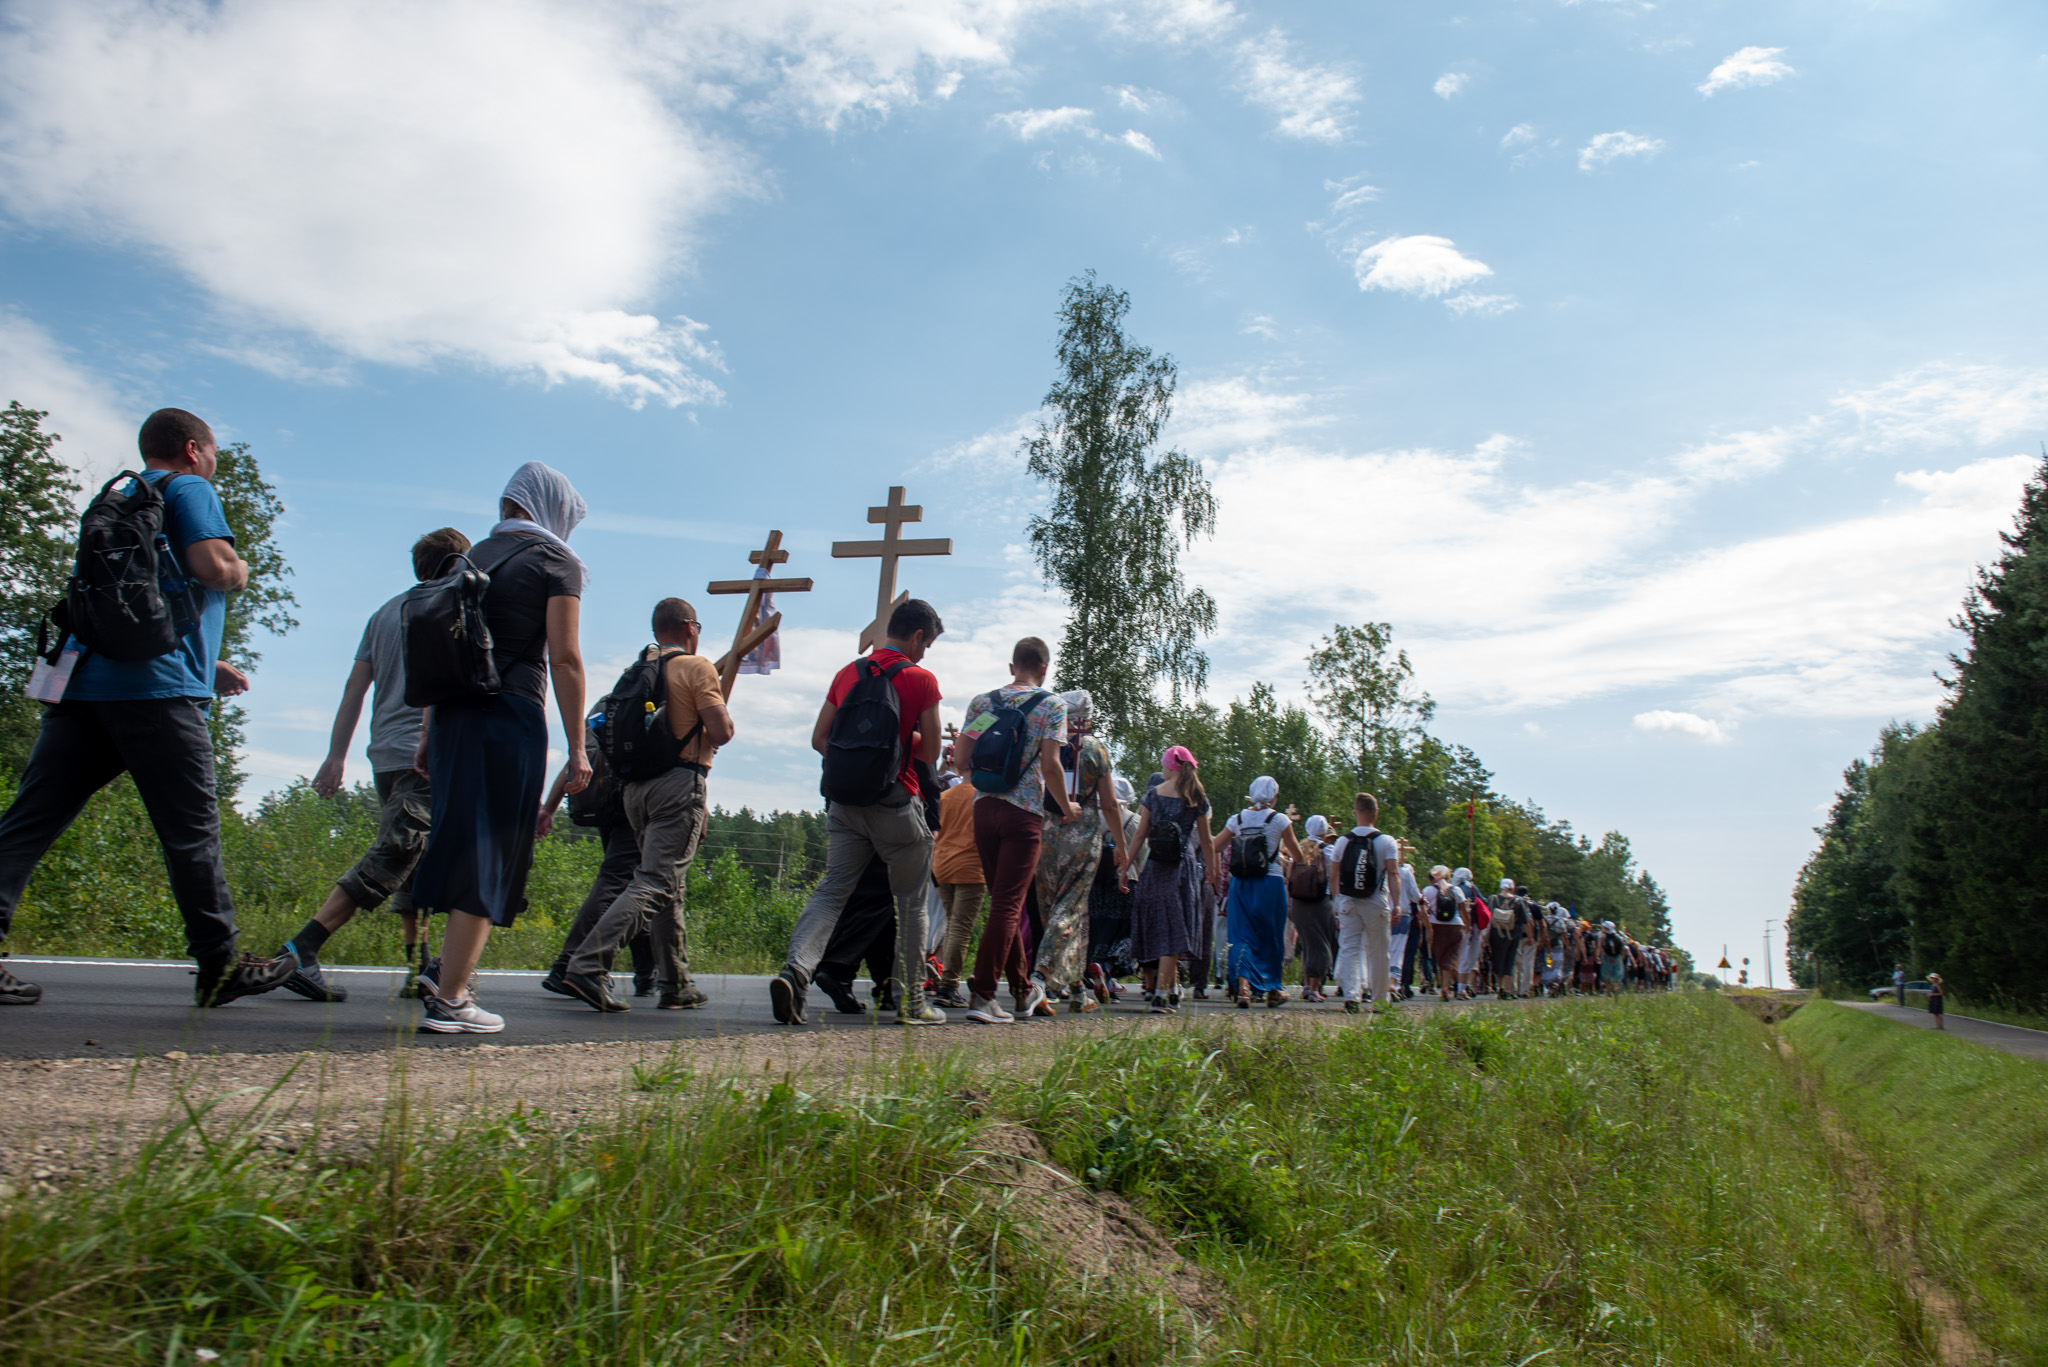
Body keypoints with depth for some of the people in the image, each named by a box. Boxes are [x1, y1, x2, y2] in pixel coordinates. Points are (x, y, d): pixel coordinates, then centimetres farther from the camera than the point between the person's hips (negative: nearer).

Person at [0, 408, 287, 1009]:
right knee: (191, 829, -1)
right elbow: (214, 568, -15)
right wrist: (241, 570, 9)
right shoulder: (189, 489, 2)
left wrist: (207, 664, 33)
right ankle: (220, 965, 6)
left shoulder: (115, 498, 28)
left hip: (83, 682, 8)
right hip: (155, 688, -8)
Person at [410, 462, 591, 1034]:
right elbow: (564, 658, -7)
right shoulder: (555, 561, 1)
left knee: (465, 842, 14)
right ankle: (449, 998, -3)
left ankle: (446, 971, 11)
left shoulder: (475, 557, 19)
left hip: (453, 713, 6)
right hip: (513, 714, -6)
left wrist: (427, 735, 19)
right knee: (489, 854, -4)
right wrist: (577, 749, -7)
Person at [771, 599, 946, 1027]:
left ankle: (796, 970, -20)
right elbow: (930, 752, -2)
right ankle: (910, 1000, 15)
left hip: (845, 800, 4)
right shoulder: (921, 679, -5)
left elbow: (819, 740, 11)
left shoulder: (847, 674, 9)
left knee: (831, 890, 2)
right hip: (896, 805, -4)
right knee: (912, 902, 9)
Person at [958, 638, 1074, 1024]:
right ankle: (982, 994, -10)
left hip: (983, 808, 5)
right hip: (1024, 813, -5)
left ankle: (1024, 992, 26)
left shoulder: (981, 701, 9)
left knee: (1003, 901, 14)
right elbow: (1050, 765, -11)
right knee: (1008, 905, -3)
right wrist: (1067, 809, 3)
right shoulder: (1052, 705, -2)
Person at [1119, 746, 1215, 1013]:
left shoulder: (1153, 795, 5)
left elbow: (1140, 835, 3)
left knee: (1152, 925, 14)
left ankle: (1151, 987, 25)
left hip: (1154, 866, 2)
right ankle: (1161, 994, -12)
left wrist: (1126, 867, 7)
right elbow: (1206, 841, 9)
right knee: (1174, 928, -3)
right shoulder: (1198, 798, 4)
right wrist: (1212, 872, 21)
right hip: (1183, 865, -2)